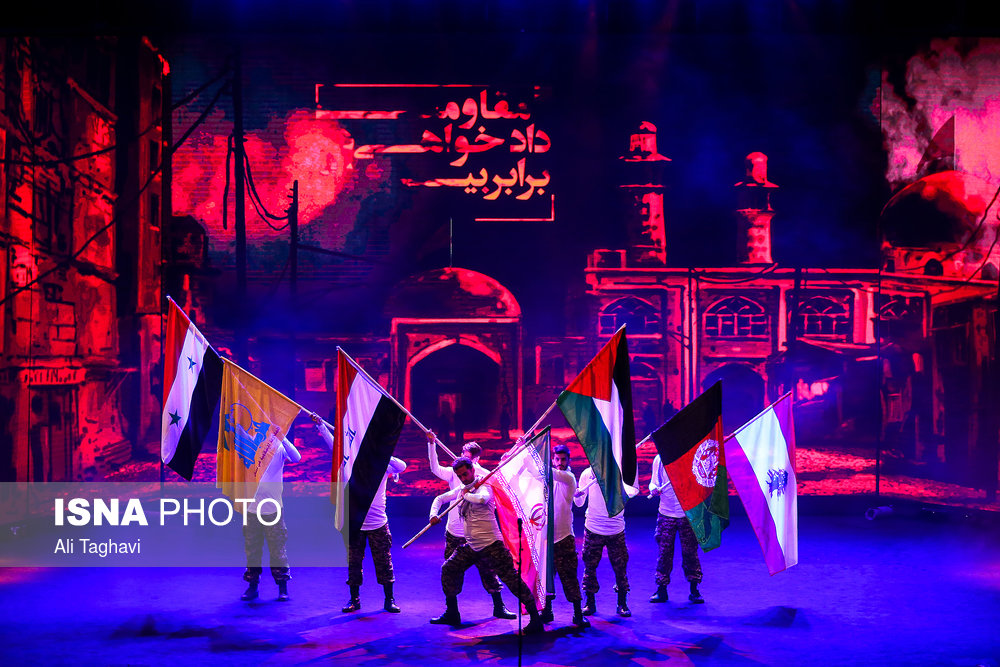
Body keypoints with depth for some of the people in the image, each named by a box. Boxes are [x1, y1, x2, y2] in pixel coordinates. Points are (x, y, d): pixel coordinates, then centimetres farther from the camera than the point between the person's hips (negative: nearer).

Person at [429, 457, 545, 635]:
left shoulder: (483, 487, -12)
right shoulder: (459, 491, 12)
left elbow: (482, 499, -37)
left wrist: (467, 495, -19)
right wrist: (434, 515, 15)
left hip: (491, 545, -8)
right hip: (471, 546, 8)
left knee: (511, 579, -12)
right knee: (448, 569, 11)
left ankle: (536, 620, -13)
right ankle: (452, 614, 22)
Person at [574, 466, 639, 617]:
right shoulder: (587, 475, -1)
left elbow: (632, 492, -17)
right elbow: (579, 504, 4)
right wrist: (577, 496, -17)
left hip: (616, 530, -1)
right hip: (593, 529, 1)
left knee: (620, 566, 2)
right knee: (590, 566, 4)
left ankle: (622, 604, 16)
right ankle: (590, 603, 18)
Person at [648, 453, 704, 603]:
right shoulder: (659, 460, 3)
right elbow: (653, 481, 11)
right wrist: (654, 489, -10)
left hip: (687, 513, -1)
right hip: (666, 514, 1)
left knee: (690, 552, 1)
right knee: (664, 552, 3)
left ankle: (694, 591, 12)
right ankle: (661, 591, 14)